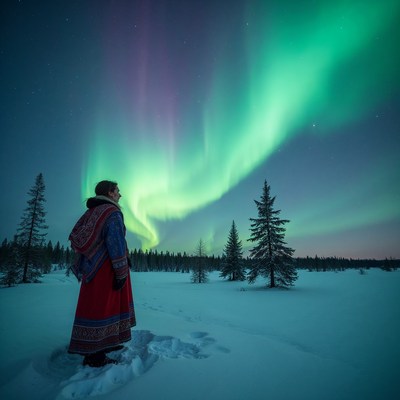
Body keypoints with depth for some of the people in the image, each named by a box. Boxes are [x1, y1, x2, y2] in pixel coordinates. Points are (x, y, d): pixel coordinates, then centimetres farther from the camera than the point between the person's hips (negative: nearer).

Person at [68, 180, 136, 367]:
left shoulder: (92, 212, 14)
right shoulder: (112, 212, -13)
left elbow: (75, 236, 16)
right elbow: (116, 243, -21)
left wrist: (87, 264, 21)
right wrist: (121, 273, -17)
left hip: (92, 266, 10)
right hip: (106, 268, -10)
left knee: (96, 306, 17)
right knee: (101, 307, -3)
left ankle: (103, 343, 30)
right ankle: (94, 356, 5)